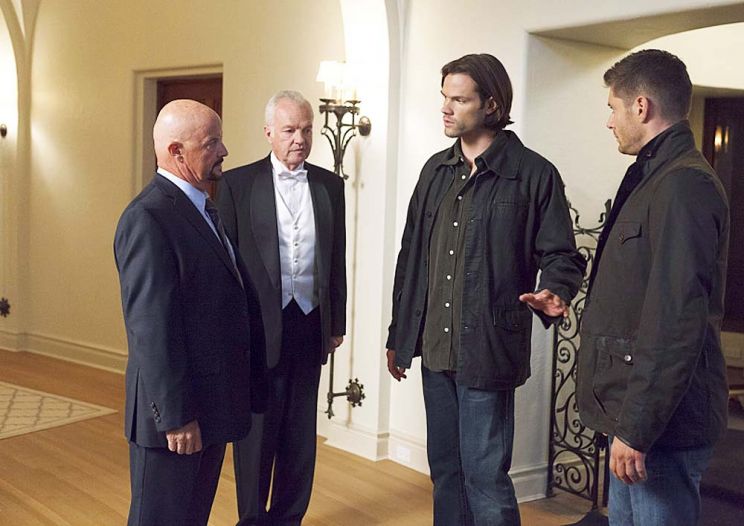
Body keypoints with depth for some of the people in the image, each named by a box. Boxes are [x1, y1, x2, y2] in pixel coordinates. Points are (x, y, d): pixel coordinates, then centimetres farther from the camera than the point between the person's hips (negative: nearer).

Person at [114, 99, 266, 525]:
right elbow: (152, 329, -22)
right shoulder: (148, 219, -19)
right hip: (178, 412, -9)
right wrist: (175, 417, -21)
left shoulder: (204, 209, 12)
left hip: (214, 404, 9)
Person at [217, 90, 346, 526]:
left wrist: (337, 322, 10)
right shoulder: (238, 183, -3)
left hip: (310, 324, 3)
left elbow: (337, 258, 10)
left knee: (300, 431, 11)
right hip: (258, 325, -3)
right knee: (257, 430, 6)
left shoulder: (330, 184, 7)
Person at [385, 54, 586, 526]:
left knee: (485, 477, -1)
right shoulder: (436, 169, 10)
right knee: (445, 470, 16)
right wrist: (399, 336, 15)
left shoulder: (533, 174, -7)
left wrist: (554, 294, -27)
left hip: (486, 351, -6)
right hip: (434, 347, 6)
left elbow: (561, 256, -4)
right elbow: (412, 257, 14)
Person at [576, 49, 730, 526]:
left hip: (663, 428, -10)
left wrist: (636, 430, -22)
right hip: (634, 416, 10)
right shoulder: (654, 175, 14)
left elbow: (676, 324, -24)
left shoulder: (683, 185, -18)